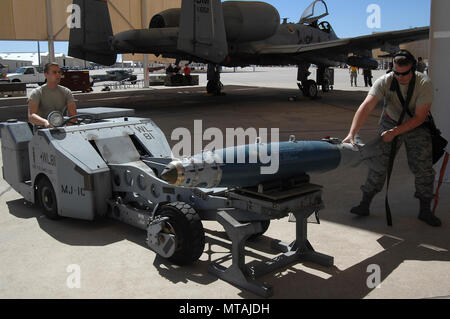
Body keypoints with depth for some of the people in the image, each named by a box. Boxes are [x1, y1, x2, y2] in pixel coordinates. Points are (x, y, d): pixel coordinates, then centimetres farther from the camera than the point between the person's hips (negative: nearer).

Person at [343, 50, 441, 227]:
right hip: (390, 121, 0)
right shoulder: (384, 81, -22)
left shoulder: (424, 84, -23)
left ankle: (425, 210, 12)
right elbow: (366, 107, -32)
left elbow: (419, 117, -22)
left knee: (423, 167, -4)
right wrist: (352, 133, -44)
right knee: (379, 161, -8)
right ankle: (365, 204, 2)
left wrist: (395, 132, -30)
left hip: (416, 126, 0)